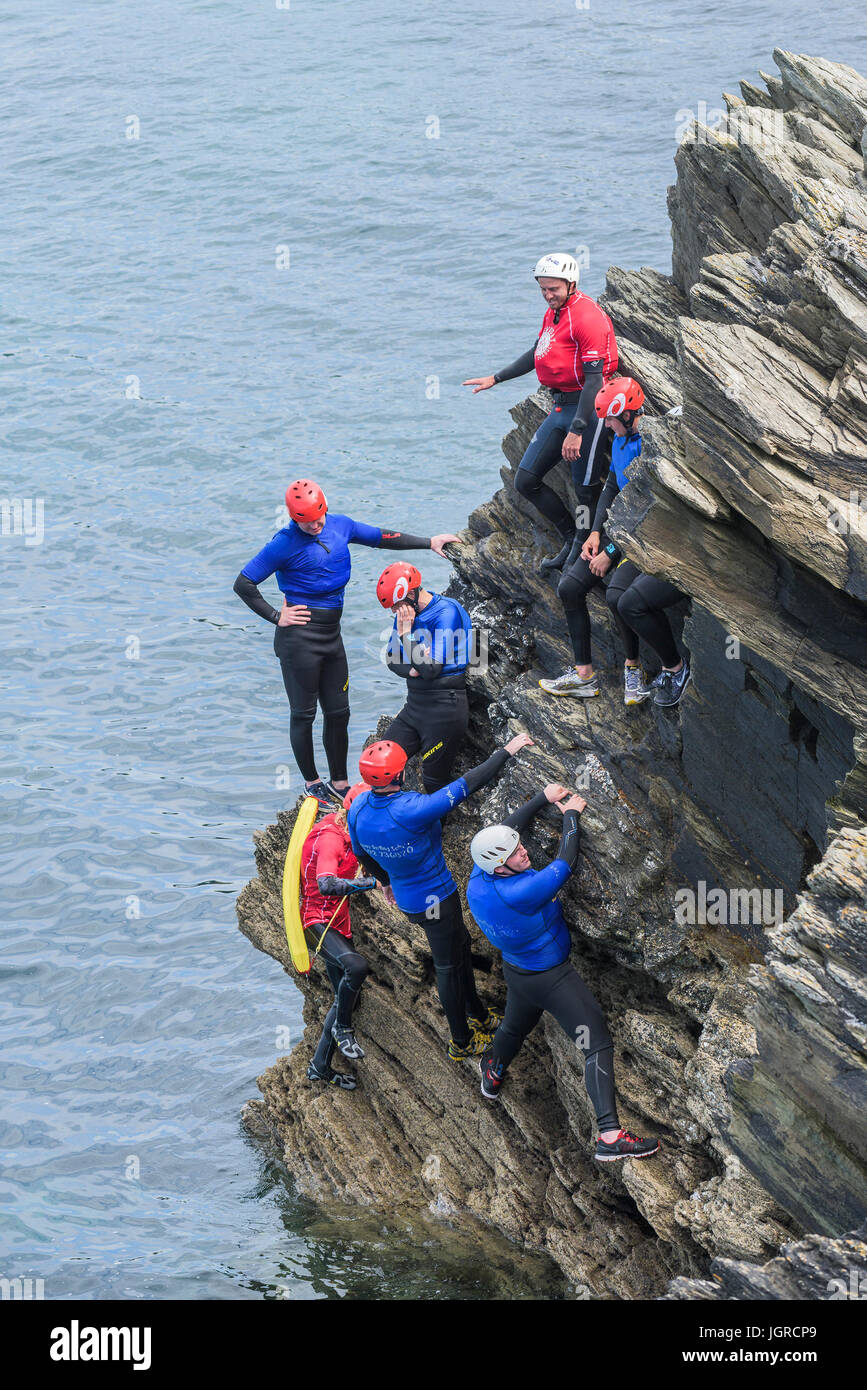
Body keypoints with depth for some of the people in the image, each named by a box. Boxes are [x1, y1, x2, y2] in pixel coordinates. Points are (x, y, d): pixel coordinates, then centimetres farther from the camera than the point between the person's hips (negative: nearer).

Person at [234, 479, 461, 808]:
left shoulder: (339, 526, 6)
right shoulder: (285, 543, -12)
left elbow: (383, 538, 19)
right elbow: (243, 584, -9)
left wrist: (429, 543, 18)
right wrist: (275, 617, -10)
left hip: (332, 633, 7)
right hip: (299, 636, -7)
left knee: (338, 712, 11)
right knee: (303, 714, 2)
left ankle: (339, 783, 23)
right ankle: (312, 783, 14)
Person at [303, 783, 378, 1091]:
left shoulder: (342, 830, 8)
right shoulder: (330, 837, -23)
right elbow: (326, 884, -39)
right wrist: (373, 883, -39)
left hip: (337, 925, 10)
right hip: (316, 923, -10)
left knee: (348, 996, 13)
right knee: (356, 966, -36)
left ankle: (320, 1067, 25)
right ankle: (342, 1028, -13)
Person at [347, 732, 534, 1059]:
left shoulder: (358, 808, -13)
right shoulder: (410, 810, -36)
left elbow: (362, 855, 7)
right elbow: (467, 785, -31)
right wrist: (506, 752, -22)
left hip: (406, 894, 8)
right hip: (434, 900, -8)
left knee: (460, 943, 27)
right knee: (448, 966, 12)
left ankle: (477, 1015, 45)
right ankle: (461, 1043, 29)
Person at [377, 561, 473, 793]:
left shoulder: (446, 613, -17)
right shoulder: (406, 611, 8)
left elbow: (432, 669, -21)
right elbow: (391, 659, 14)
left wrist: (406, 634, -17)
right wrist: (411, 669, -8)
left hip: (444, 706, -8)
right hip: (414, 704, 8)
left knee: (434, 785, -4)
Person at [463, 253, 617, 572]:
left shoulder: (588, 317, -17)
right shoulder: (553, 312, 13)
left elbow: (594, 378, -21)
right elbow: (537, 353, 32)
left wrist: (577, 431, -25)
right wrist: (495, 378, 36)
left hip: (587, 409, -10)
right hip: (560, 408, 10)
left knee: (585, 489, -5)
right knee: (526, 480, 7)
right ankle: (571, 538, 17)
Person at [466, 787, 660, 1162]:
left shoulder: (478, 879, -13)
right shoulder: (517, 893, -37)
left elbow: (506, 830, 2)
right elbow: (564, 863, -27)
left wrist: (543, 799, 4)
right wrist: (570, 814, -14)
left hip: (516, 973, 8)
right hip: (552, 980, -8)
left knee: (515, 1028, 36)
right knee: (597, 1043, -8)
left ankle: (492, 1075, 65)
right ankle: (609, 1136, -17)